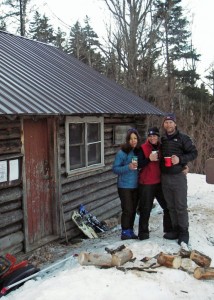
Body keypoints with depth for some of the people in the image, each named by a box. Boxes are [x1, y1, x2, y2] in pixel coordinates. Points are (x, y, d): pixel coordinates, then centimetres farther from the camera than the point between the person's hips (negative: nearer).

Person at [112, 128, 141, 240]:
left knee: (133, 210, 12)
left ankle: (130, 231, 25)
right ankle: (125, 232, 7)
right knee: (127, 210, -5)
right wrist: (128, 167, -23)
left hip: (136, 186, 5)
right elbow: (115, 169, -12)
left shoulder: (139, 151, 4)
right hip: (124, 186, -5)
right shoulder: (122, 152, -10)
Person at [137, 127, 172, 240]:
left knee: (168, 206, 11)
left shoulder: (161, 148, 8)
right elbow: (138, 164, -11)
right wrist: (149, 159, -23)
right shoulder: (143, 148, -5)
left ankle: (169, 230, 26)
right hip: (146, 184, -5)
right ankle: (143, 232, 12)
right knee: (145, 209, -1)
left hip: (160, 182, 5)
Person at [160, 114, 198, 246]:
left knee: (181, 206, -2)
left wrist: (180, 159, -17)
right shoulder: (162, 139, 14)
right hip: (165, 177, 5)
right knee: (171, 206, 11)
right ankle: (176, 230, 22)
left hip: (178, 176, -5)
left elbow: (194, 153, -5)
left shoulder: (183, 138, -3)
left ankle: (184, 233, 9)